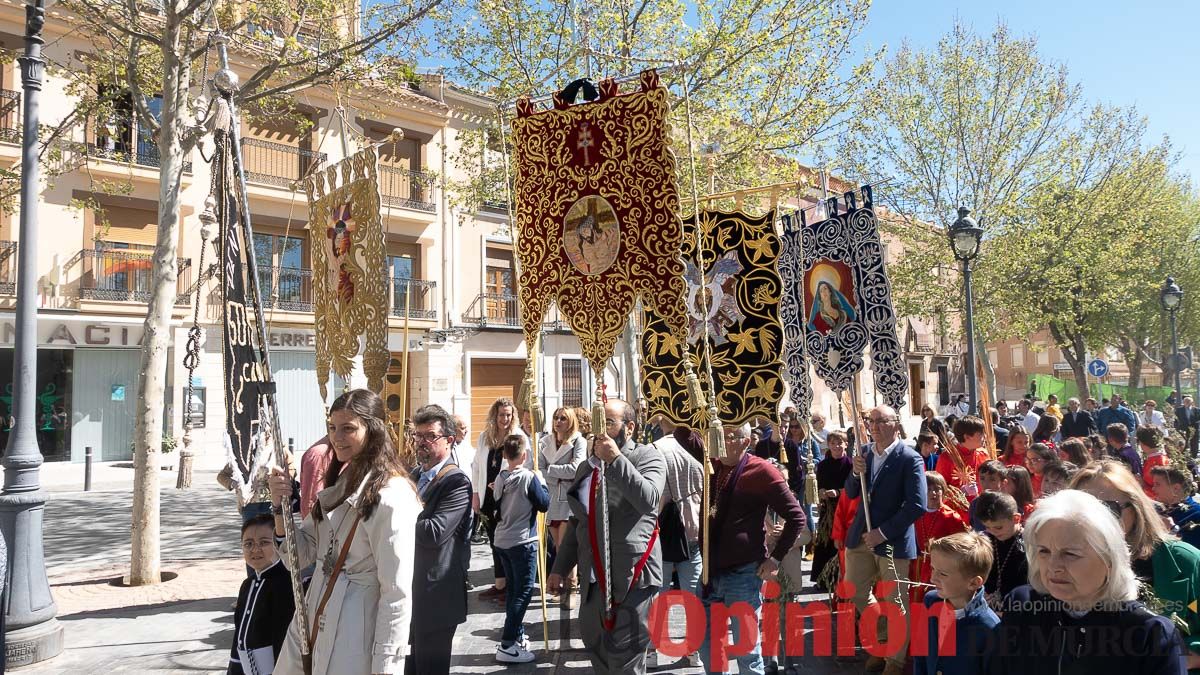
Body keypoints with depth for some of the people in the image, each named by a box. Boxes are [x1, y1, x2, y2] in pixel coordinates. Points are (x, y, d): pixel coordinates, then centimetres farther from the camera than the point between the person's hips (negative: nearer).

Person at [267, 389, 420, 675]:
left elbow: (397, 594, -20)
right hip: (313, 626, 8)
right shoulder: (340, 482, 7)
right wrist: (281, 506, -7)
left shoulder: (392, 497, -21)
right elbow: (300, 556, 8)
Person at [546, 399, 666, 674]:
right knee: (596, 648, 14)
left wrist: (616, 459, -24)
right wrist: (560, 568, 19)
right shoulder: (587, 466, 17)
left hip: (632, 575, -6)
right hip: (594, 577, 7)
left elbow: (648, 500, -22)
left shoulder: (647, 456, -3)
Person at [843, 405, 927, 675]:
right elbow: (851, 494, 9)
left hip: (893, 540, -6)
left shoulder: (910, 459, -13)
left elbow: (917, 505, -18)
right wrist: (856, 473, -12)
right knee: (855, 592, 16)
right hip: (861, 536, 6)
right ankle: (884, 638, 39)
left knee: (896, 602, 6)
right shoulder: (865, 451, 5)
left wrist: (883, 532, -19)